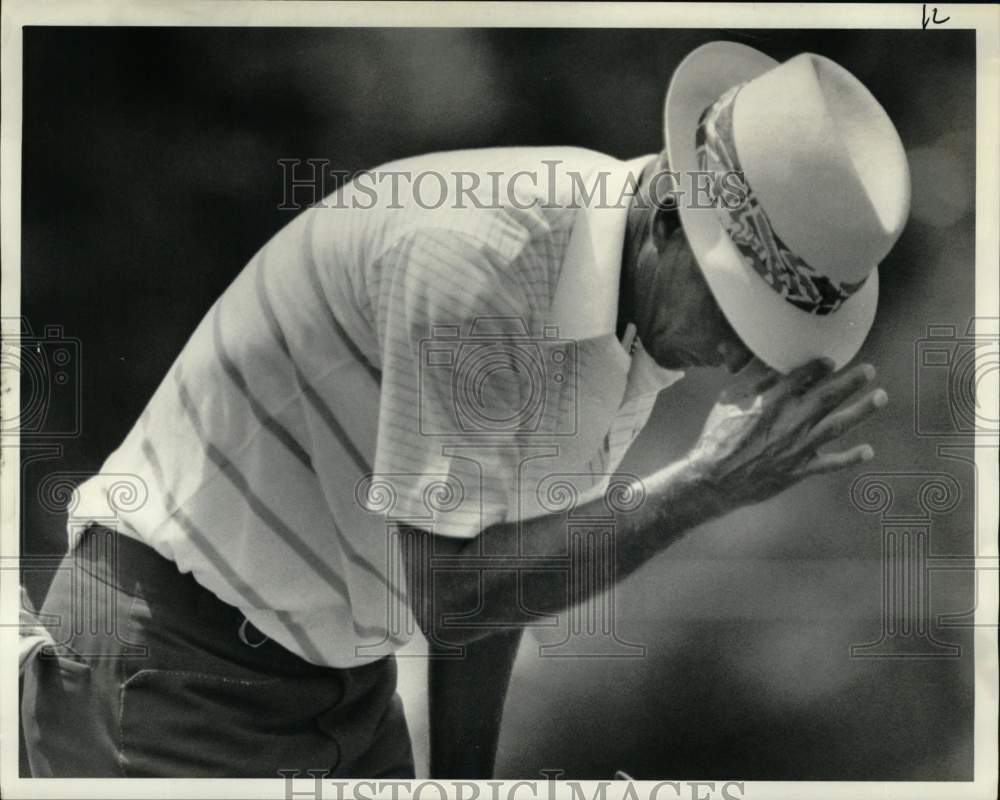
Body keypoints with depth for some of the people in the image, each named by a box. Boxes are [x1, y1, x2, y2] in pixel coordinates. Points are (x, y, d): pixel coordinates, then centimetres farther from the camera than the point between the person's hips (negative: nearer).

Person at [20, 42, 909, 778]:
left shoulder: (641, 320, -3)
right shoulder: (476, 258, -29)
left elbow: (505, 559, 6)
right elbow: (448, 593, -27)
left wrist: (463, 777, 8)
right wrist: (711, 482, -27)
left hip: (348, 677, 8)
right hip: (178, 664, -7)